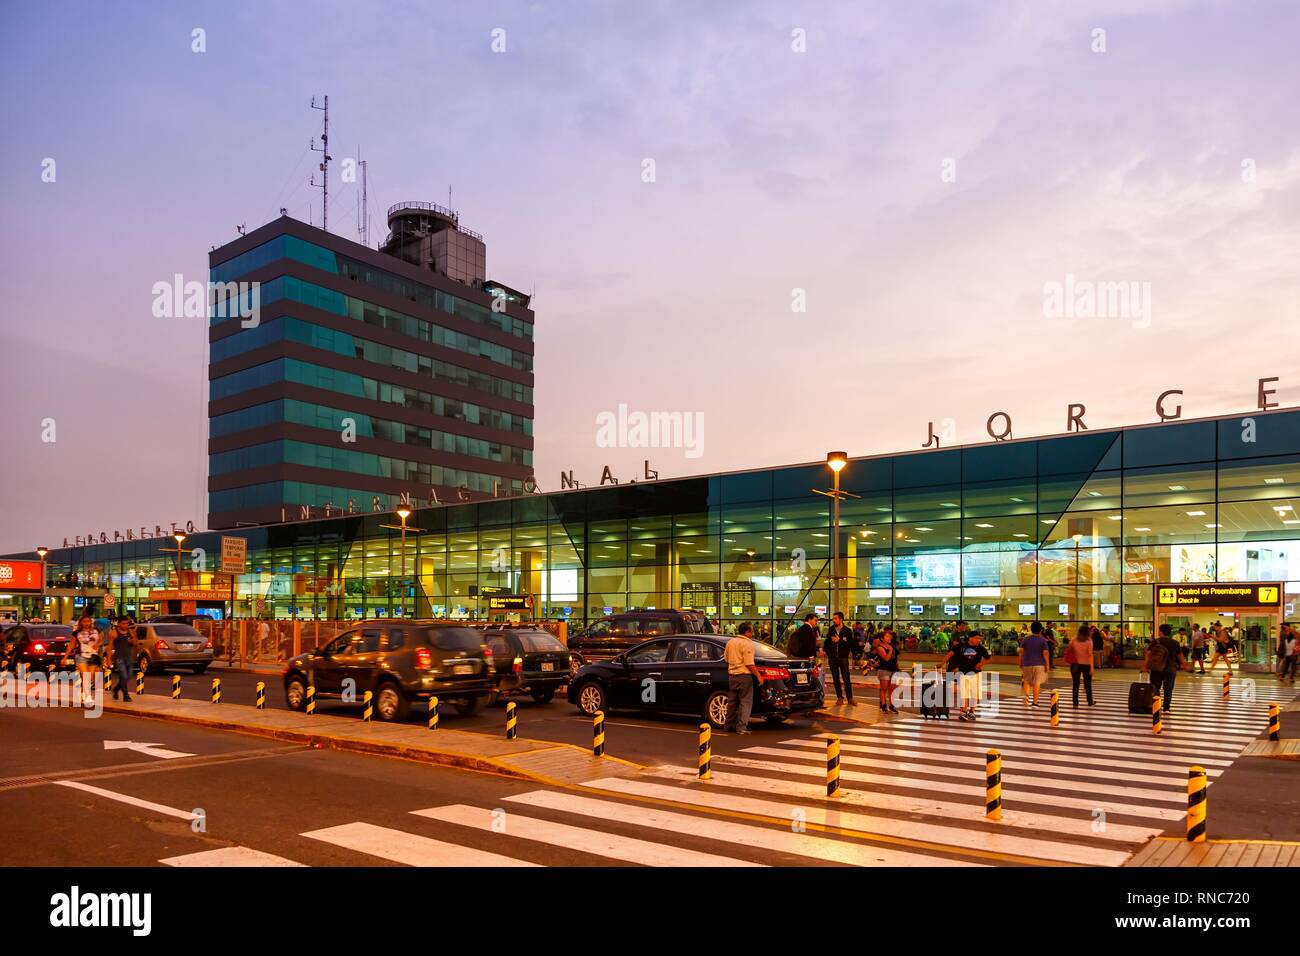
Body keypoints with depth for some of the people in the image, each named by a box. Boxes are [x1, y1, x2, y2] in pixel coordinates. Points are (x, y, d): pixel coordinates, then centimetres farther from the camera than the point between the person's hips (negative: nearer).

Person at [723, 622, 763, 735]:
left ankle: (729, 725, 22)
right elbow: (749, 664, -19)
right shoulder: (747, 644, -15)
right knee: (745, 702, -1)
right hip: (744, 676, -7)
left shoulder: (730, 642, 8)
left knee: (732, 701, 16)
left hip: (732, 675, 7)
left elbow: (726, 659, 17)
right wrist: (758, 675, -13)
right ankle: (741, 727, -6)